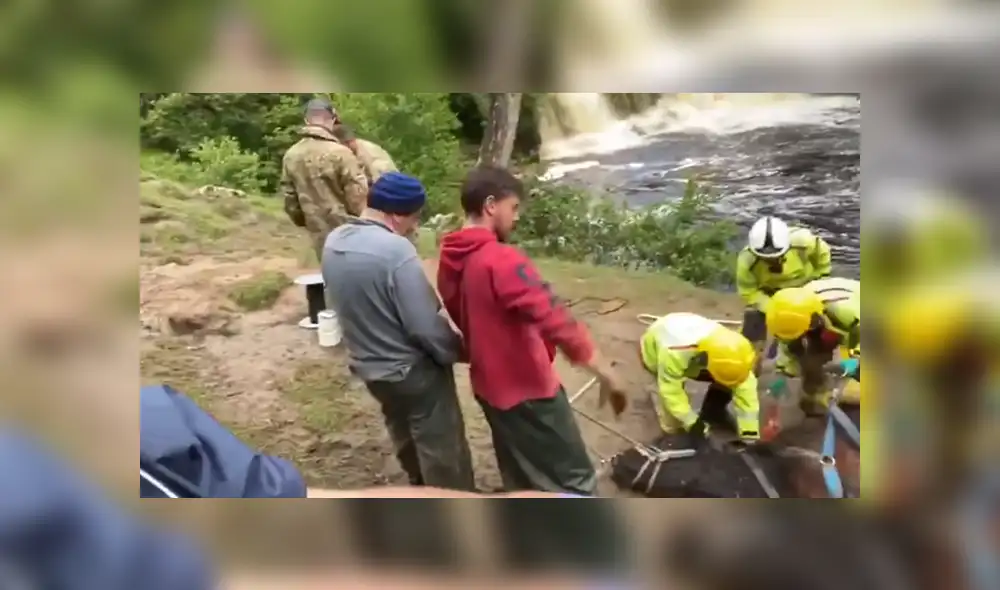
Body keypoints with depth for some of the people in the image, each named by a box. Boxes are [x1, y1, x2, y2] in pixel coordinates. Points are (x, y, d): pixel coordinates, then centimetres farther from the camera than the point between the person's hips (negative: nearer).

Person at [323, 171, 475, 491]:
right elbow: (426, 326, -25)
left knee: (406, 440, 29)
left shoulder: (334, 242, -4)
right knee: (443, 451, 11)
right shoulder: (395, 250, -29)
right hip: (415, 370, -8)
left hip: (369, 366, 8)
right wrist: (457, 350, -7)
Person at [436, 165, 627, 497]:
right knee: (574, 481, 7)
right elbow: (556, 322, -29)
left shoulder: (449, 263, 1)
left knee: (521, 481, 23)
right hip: (529, 390, -8)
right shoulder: (501, 261, -26)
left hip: (490, 386, 9)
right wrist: (606, 374, -23)